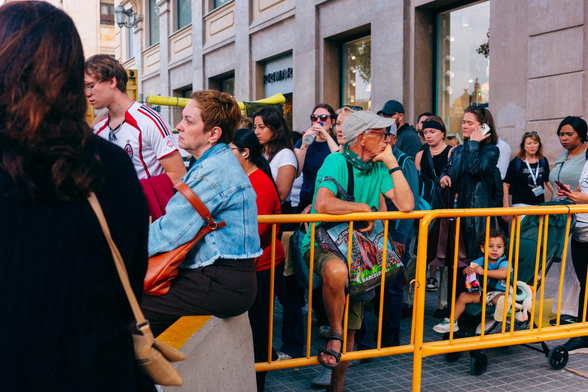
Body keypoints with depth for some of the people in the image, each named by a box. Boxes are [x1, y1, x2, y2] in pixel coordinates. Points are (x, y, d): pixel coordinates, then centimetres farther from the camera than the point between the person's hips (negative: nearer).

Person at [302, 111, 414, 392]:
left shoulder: (379, 168, 5)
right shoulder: (336, 161, -14)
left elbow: (406, 205, -6)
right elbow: (323, 204, -31)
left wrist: (392, 163, -7)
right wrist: (364, 208, -17)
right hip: (320, 244, -6)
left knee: (350, 330, 6)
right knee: (336, 270, -41)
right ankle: (335, 334, -16)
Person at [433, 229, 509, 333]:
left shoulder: (504, 262, -12)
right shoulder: (481, 261, 3)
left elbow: (503, 273, -35)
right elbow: (464, 271, 3)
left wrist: (483, 271, -36)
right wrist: (467, 270, -24)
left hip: (499, 292, -5)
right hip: (482, 292, 5)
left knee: (501, 299, -38)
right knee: (463, 296, -3)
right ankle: (452, 322, 3)